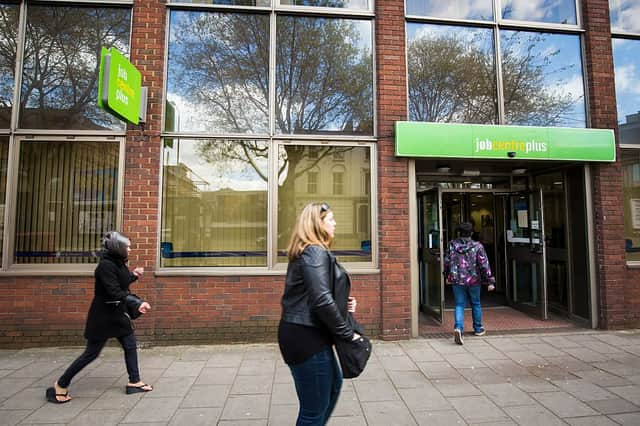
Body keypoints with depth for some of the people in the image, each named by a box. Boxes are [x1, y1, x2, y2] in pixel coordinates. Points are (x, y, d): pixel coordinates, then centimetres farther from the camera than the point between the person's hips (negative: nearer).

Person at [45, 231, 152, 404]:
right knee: (91, 353, 4)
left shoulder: (118, 263, 5)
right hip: (102, 316, -9)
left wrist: (133, 276, 0)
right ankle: (60, 386, 25)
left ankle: (134, 382, 21)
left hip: (117, 314, 9)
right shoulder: (106, 265, -23)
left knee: (130, 345, 11)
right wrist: (138, 303, -26)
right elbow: (115, 293, -28)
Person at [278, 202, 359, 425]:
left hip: (308, 334, 10)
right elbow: (322, 300, -25)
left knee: (334, 382, 27)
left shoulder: (308, 252, 13)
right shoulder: (315, 252, -18)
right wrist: (348, 333, -14)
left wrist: (343, 303, 6)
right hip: (306, 337, -10)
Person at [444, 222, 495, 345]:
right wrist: (490, 281, -3)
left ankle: (458, 328, -16)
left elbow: (447, 262, 4)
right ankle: (478, 329, 33)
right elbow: (484, 265, -9)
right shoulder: (477, 246, -8)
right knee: (475, 304, 19)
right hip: (473, 280, 0)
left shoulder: (452, 245, -3)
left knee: (459, 305, 5)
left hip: (457, 280, 0)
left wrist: (447, 276, 18)